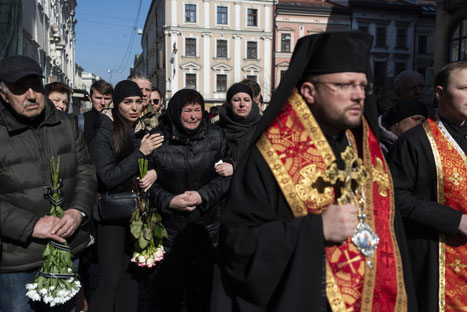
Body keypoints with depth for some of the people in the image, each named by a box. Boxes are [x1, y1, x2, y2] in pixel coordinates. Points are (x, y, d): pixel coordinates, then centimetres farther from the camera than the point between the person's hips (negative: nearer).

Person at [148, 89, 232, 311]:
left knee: (202, 287, 12)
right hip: (170, 225, -1)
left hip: (206, 224, 1)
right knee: (169, 287, 10)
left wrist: (203, 195, -13)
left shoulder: (215, 136, 1)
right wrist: (168, 201, -13)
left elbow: (226, 174, 0)